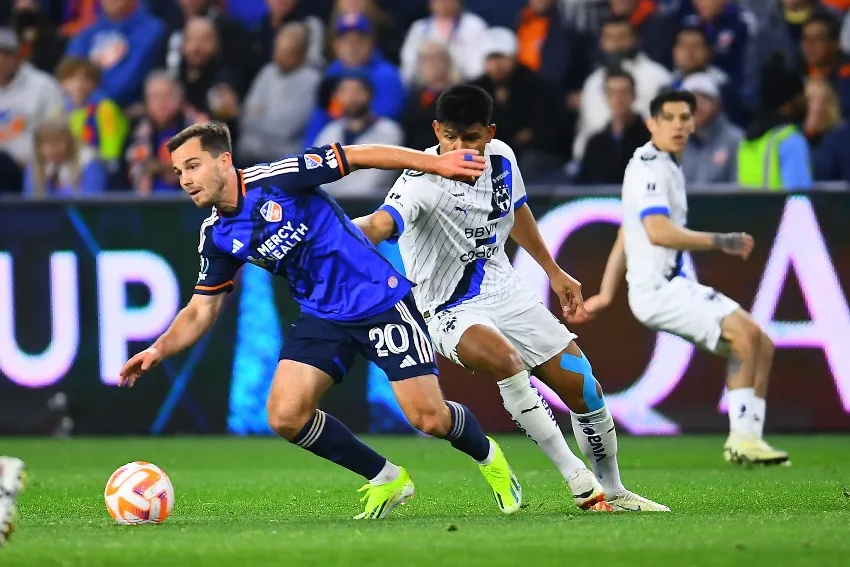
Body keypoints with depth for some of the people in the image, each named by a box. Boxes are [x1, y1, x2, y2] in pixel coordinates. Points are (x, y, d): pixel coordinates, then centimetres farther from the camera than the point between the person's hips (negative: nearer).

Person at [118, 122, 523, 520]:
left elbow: (358, 156, -13)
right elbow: (201, 310, 9)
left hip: (379, 300, -6)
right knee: (285, 415, -12)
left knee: (428, 417, -10)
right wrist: (159, 349, -9)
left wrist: (436, 163, -16)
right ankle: (385, 480, 8)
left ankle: (487, 456, 27)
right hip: (322, 318, 6)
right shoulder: (217, 237, 2)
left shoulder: (274, 178, -17)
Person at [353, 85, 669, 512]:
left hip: (505, 292, 7)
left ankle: (612, 491, 29)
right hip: (451, 311, -6)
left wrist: (554, 271, 26)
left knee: (585, 392, 4)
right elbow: (381, 224, -49)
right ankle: (579, 481, -24)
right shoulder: (422, 183, -27)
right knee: (504, 358, -36)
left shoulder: (501, 158, -6)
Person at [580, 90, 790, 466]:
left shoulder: (668, 168, 20)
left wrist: (606, 294, 27)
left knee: (762, 346, 6)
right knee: (746, 332, -24)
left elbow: (625, 234, 26)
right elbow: (658, 231, -25)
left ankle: (747, 439, 3)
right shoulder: (649, 168, -11)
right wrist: (719, 242, -21)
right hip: (658, 289, -10)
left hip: (678, 287, 10)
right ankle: (742, 438, -22)